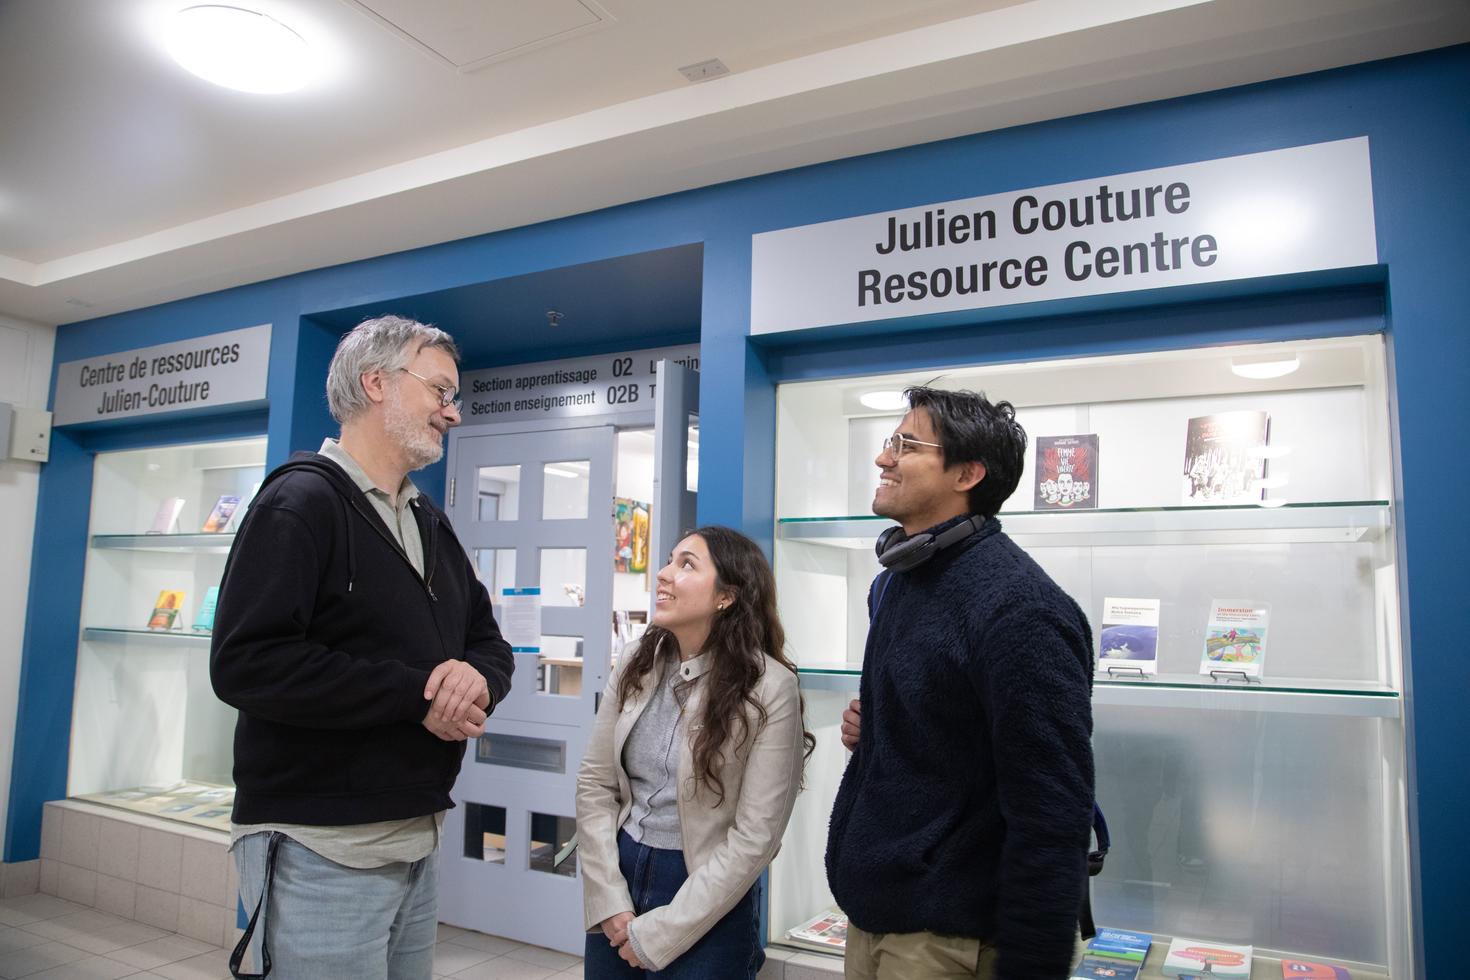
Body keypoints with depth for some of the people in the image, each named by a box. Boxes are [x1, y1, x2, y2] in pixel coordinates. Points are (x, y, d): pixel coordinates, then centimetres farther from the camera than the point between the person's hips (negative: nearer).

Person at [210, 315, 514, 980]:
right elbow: (246, 663, -23)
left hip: (417, 842, 8)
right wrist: (416, 692, -19)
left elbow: (490, 643, 15)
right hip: (321, 850, -8)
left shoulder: (430, 523, 14)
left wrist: (478, 675, -10)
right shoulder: (303, 500, -12)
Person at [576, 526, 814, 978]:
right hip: (619, 873, 5)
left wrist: (659, 932, -14)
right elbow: (594, 784, 0)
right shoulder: (637, 664, -2)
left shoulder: (770, 689, -17)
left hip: (707, 909, -4)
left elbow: (755, 837, -17)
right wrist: (610, 902, -8)